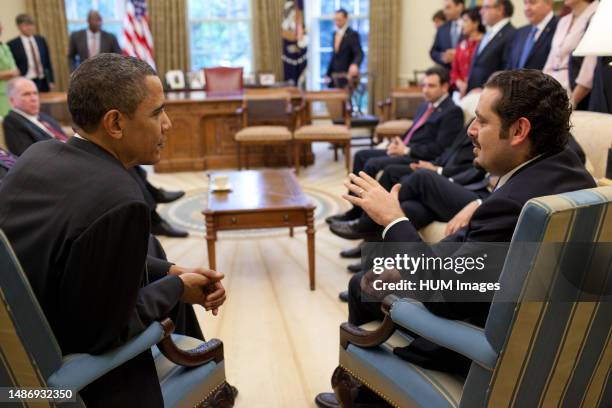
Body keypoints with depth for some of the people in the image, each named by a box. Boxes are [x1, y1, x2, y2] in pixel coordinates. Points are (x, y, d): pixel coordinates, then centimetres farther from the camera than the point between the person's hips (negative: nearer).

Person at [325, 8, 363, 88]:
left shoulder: (352, 34, -9)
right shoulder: (335, 34, 14)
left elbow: (359, 54, -19)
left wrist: (355, 65, -41)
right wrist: (328, 74, 18)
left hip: (347, 77, -7)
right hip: (335, 77, 7)